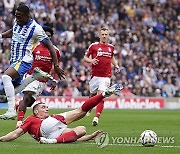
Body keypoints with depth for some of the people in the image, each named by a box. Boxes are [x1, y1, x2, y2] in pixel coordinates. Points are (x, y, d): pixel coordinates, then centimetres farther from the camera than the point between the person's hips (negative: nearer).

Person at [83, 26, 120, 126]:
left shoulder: (111, 47, 11)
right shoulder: (93, 46, 1)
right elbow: (85, 58, 7)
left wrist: (116, 66, 14)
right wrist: (91, 60, -14)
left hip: (106, 76, 0)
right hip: (95, 75, 0)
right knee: (93, 95, 13)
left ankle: (96, 117, -22)